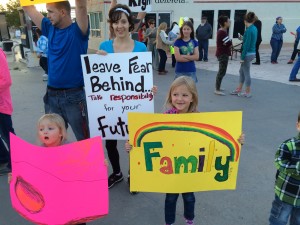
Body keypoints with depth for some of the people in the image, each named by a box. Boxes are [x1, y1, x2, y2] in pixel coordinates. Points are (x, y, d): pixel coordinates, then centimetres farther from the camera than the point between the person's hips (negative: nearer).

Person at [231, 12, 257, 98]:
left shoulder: (249, 30, -18)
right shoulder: (254, 28, 8)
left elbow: (247, 45, -20)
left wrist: (242, 57, -17)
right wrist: (243, 38, 15)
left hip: (248, 54, -9)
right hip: (252, 52, 9)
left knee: (246, 73, 1)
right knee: (241, 71, 18)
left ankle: (248, 93, 11)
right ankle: (239, 89, 28)